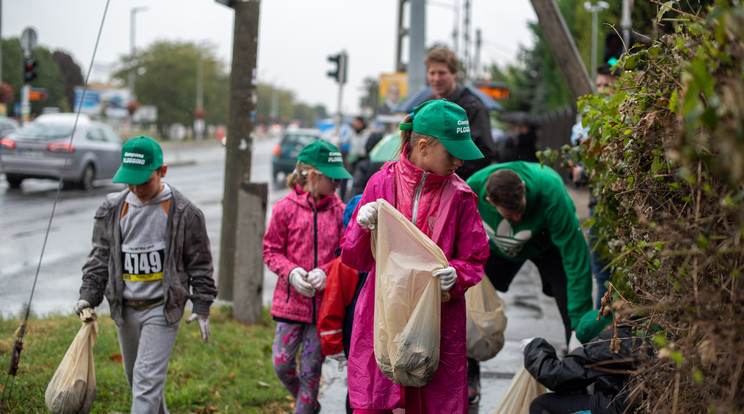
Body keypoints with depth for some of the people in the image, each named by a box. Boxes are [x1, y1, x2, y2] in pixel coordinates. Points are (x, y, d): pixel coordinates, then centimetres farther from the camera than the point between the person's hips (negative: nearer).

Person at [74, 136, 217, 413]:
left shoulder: (183, 213, -6)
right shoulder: (113, 209, 3)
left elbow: (199, 263, 1)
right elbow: (101, 257, 11)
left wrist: (202, 307, -2)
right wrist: (88, 295, -1)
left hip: (162, 309, -5)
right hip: (124, 308, 5)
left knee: (147, 380, -12)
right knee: (135, 377, 16)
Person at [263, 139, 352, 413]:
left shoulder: (338, 211, -1)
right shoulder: (285, 208, -5)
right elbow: (271, 251, 1)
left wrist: (325, 272, -15)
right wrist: (291, 272, -16)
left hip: (323, 303, 0)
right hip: (290, 299, 0)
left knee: (311, 367, 5)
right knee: (282, 363, 2)